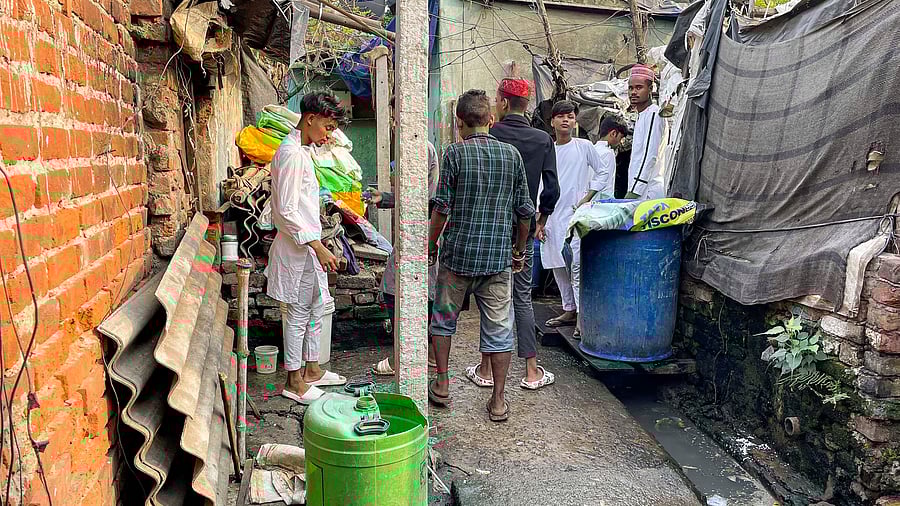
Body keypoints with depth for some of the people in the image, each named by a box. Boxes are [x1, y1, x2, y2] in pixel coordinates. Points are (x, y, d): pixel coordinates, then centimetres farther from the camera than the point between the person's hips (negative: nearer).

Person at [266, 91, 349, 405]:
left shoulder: (302, 150, 13)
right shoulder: (291, 153, -19)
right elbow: (287, 211, -23)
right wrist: (317, 246, -22)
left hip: (308, 246, 10)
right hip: (297, 248, -10)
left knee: (315, 309, 18)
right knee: (298, 314, 1)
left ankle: (312, 370, 31)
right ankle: (294, 382, 14)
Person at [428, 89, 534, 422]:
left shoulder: (456, 153, -6)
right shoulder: (511, 154, 3)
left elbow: (442, 208, -9)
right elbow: (525, 211, 6)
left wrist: (431, 245, 4)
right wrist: (519, 250, 18)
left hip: (458, 254, -2)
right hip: (498, 257, 2)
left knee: (443, 319, 18)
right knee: (499, 328, 7)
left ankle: (442, 385, 24)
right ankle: (498, 401, 12)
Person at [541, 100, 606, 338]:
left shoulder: (584, 146, 1)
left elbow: (602, 172, 7)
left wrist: (587, 197, -5)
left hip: (575, 214, -5)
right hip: (553, 215, 5)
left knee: (576, 265, -12)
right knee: (557, 266, 8)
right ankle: (569, 310, 20)